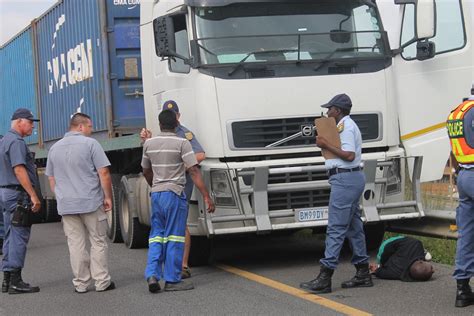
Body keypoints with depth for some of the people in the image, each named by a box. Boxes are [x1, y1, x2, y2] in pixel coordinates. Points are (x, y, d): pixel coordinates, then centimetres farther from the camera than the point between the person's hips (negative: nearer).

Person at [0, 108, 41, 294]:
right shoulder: (16, 141, -13)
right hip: (18, 194, -10)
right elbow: (19, 170, -22)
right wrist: (33, 195, -23)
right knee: (19, 238, -8)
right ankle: (15, 281, -9)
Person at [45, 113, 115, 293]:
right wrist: (108, 197, -2)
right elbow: (103, 173, -10)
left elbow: (51, 179, 17)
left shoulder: (54, 148, 11)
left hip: (66, 204, 4)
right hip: (91, 203, -4)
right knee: (98, 242, 4)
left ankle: (80, 283, 7)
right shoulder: (90, 144, -6)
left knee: (76, 245, 6)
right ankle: (102, 282, 4)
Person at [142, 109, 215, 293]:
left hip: (156, 194, 5)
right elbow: (194, 171, -14)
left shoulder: (149, 143, 7)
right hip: (174, 194, -5)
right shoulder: (182, 143, -8)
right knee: (174, 238, -1)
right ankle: (172, 280, 1)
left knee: (156, 236, 12)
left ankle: (152, 275, -1)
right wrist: (206, 197, -13)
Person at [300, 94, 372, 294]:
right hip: (351, 178, 11)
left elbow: (349, 155, -21)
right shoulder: (346, 125, 21)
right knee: (353, 227, 12)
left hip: (344, 179, -11)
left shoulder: (346, 127, -12)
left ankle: (324, 279, -14)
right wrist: (325, 144, 11)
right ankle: (363, 274, 16)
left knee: (335, 228, -12)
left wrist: (326, 145, -16)